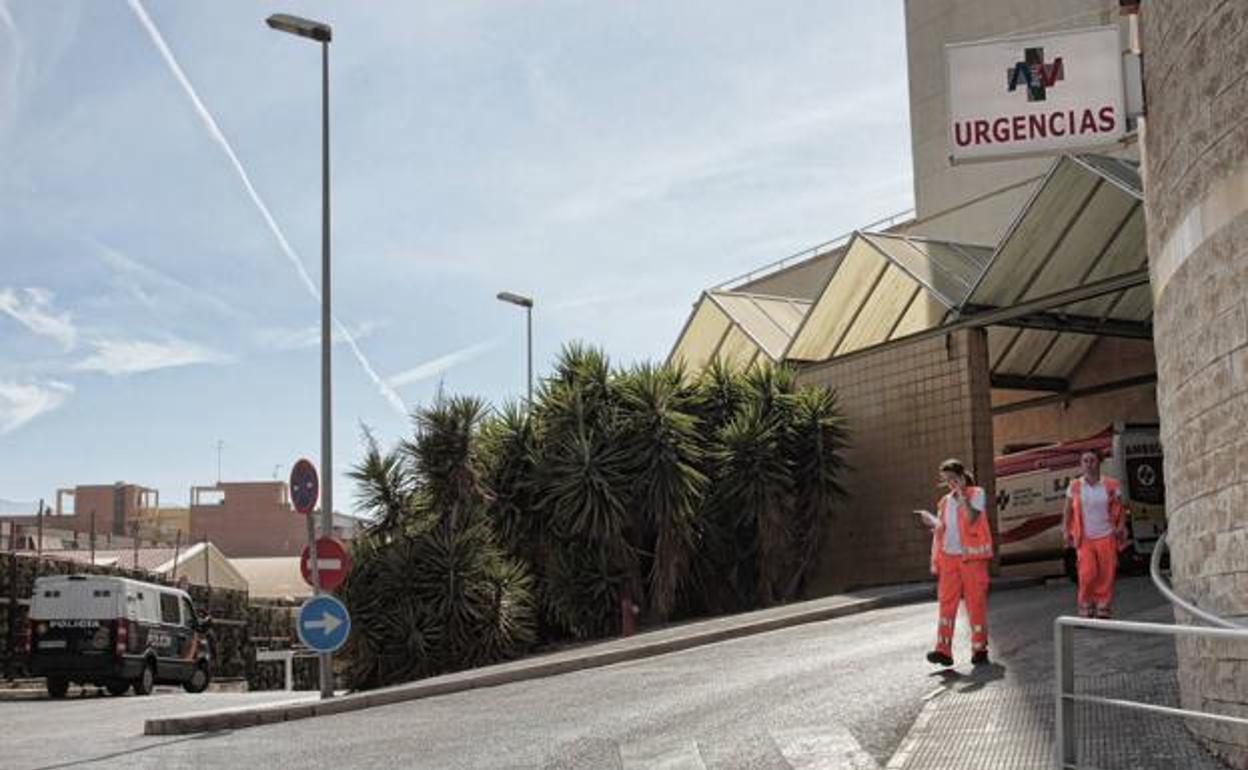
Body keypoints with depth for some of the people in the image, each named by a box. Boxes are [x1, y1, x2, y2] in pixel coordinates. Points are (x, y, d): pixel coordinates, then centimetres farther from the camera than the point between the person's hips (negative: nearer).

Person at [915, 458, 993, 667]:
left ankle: (979, 650, 7)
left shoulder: (976, 494, 2)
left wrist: (961, 494, -16)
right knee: (947, 602, -4)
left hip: (972, 557, -4)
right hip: (949, 556, 4)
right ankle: (943, 650, -9)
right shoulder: (945, 502, 17)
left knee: (976, 603, -1)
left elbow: (972, 518, -15)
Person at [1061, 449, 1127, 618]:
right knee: (1087, 574, -11)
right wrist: (1066, 532, 2)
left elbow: (1119, 510, 6)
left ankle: (1103, 611, 12)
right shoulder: (1075, 486, 2)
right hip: (1085, 538, 0)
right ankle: (1086, 611, 3)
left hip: (1106, 537, 0)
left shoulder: (1111, 485, 1)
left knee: (1106, 575, 0)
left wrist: (1120, 528, -5)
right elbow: (1067, 511, 7)